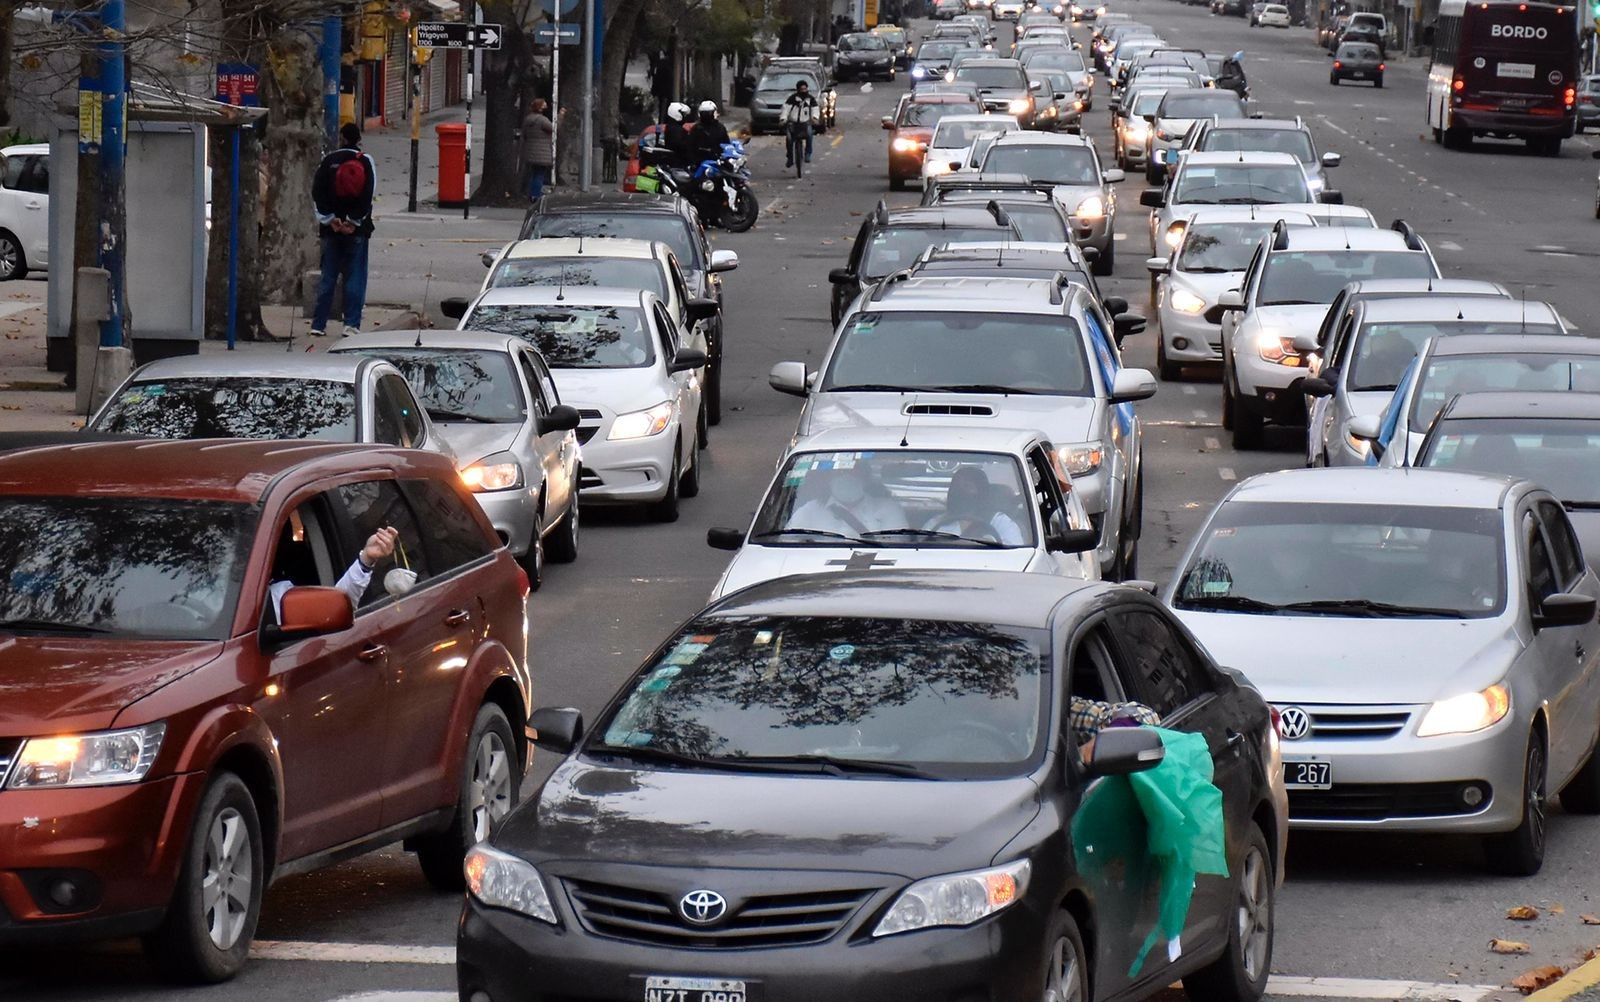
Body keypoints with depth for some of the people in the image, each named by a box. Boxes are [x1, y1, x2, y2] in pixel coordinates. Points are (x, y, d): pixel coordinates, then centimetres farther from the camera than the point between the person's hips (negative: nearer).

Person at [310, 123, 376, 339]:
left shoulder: (328, 161, 1)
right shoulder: (366, 162, -3)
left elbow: (317, 193, -4)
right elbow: (368, 196, -9)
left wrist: (330, 220, -4)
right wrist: (353, 221, -7)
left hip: (331, 228, 2)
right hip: (358, 230, -2)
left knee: (328, 276, 7)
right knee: (355, 277, 2)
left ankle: (318, 324, 5)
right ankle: (351, 323, -4)